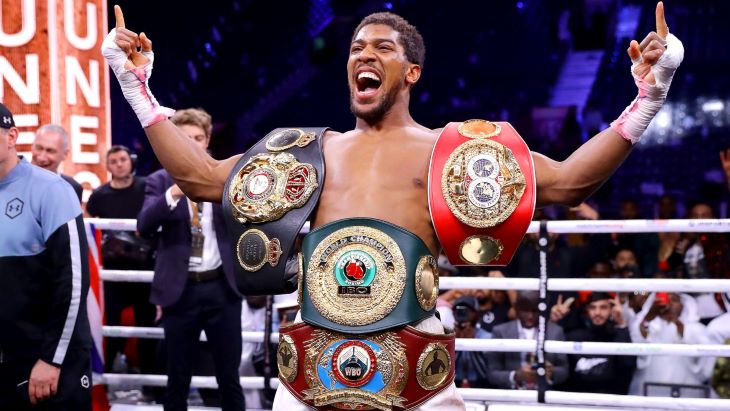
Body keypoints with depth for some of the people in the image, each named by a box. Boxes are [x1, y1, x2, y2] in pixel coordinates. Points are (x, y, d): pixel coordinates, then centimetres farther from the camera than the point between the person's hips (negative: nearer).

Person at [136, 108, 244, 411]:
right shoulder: (160, 180, 3)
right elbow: (144, 226, -12)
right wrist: (174, 193, -27)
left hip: (222, 286, 1)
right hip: (180, 289, -1)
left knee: (229, 376, 6)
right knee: (178, 378, 8)